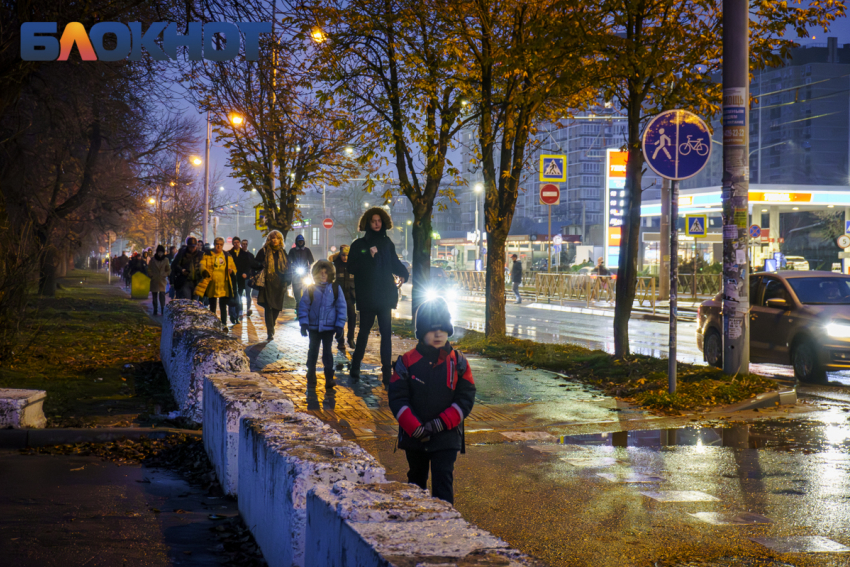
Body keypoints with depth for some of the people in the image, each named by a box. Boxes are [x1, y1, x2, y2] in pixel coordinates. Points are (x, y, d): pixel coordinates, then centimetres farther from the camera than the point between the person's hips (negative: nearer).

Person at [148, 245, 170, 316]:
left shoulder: (166, 260, 3)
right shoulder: (152, 260, 4)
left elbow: (169, 270, 11)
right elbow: (149, 269, 10)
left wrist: (164, 275, -4)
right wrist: (152, 275, -4)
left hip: (162, 280, -2)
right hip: (154, 281, 2)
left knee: (162, 295, -15)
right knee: (154, 296, 7)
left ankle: (162, 311, -15)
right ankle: (155, 310, 17)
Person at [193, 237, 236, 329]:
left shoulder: (227, 256, 12)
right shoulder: (207, 255, 6)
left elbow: (233, 268, 15)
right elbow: (202, 264, -6)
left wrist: (232, 271, -9)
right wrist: (204, 271, -28)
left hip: (223, 286, 0)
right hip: (211, 286, 0)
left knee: (223, 306, -1)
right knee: (212, 306, 8)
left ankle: (224, 324, 3)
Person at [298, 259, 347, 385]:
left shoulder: (335, 288, -3)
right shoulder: (311, 289, -2)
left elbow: (341, 307, 0)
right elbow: (303, 305, 2)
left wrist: (340, 326, -4)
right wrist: (303, 323, -7)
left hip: (329, 326, -1)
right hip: (314, 326, 1)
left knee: (327, 351, 6)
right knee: (313, 350, 12)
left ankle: (329, 377, 14)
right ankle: (311, 375, 24)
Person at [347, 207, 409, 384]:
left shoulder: (387, 243, 8)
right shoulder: (358, 245, -1)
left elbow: (395, 262, 11)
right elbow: (352, 267, -8)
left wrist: (403, 274, -9)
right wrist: (369, 256, -18)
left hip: (385, 295, 3)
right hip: (366, 296, -3)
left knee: (386, 333, 1)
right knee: (364, 331, 6)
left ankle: (387, 372, 2)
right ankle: (355, 365, 21)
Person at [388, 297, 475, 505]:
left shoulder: (458, 363, -3)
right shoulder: (407, 362, -5)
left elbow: (465, 399, -6)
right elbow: (397, 399, -8)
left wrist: (440, 424, -17)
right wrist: (415, 428, -19)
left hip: (447, 438, -2)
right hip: (413, 438, 2)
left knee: (443, 483, -8)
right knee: (416, 481, 20)